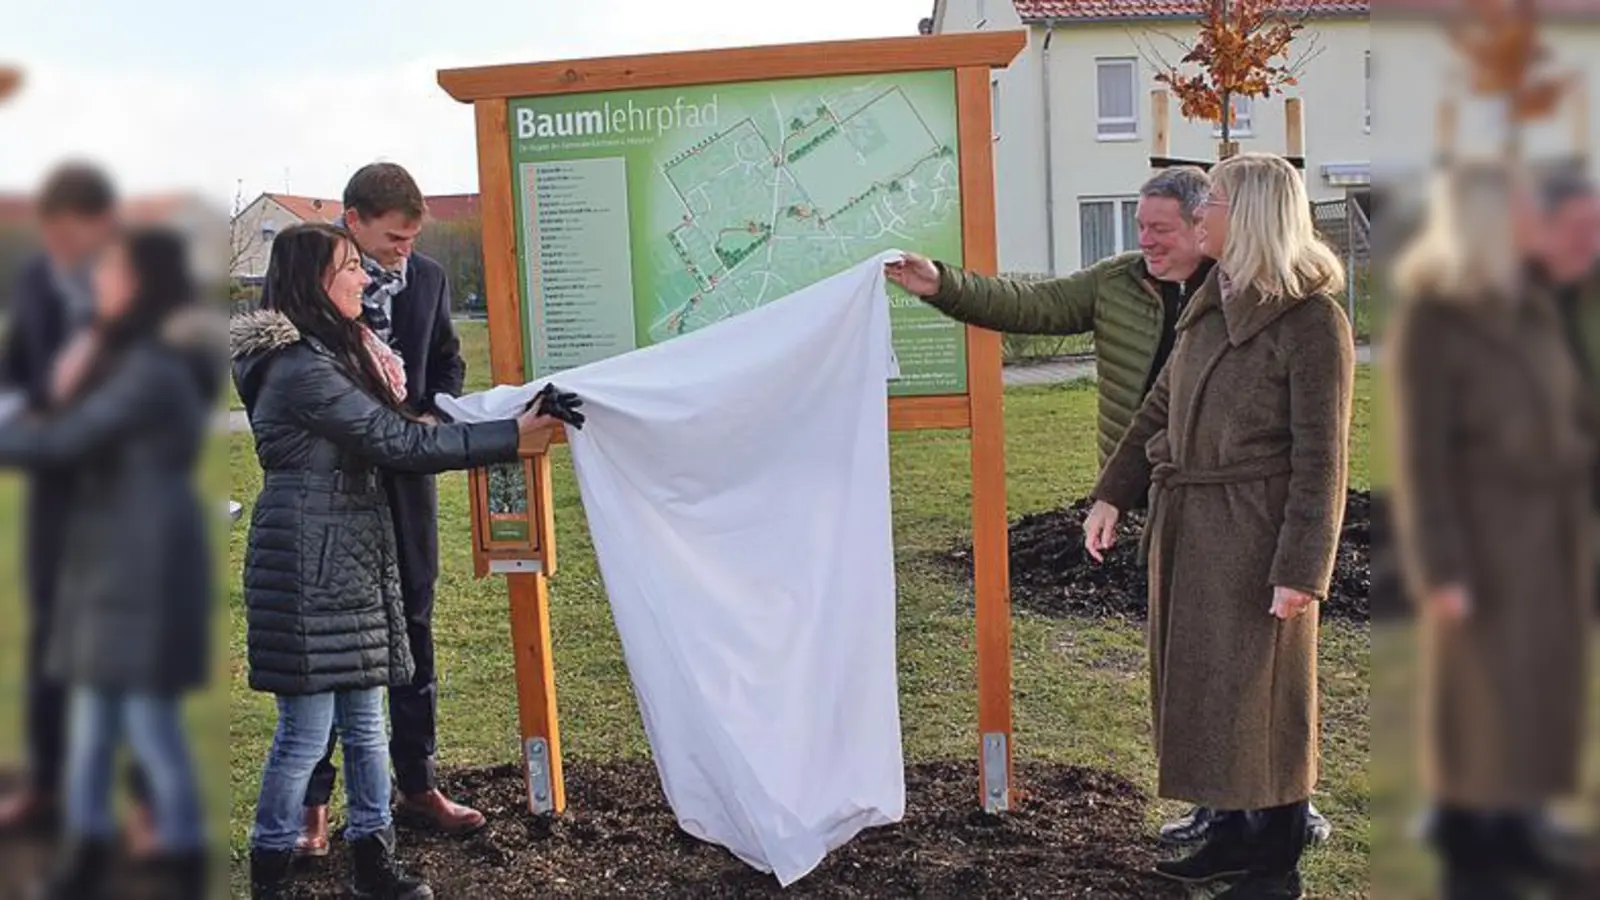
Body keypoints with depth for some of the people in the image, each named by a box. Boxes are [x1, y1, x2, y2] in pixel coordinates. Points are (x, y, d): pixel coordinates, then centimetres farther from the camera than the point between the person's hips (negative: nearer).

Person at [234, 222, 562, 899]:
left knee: (363, 716, 13)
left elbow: (381, 433, 15)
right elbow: (399, 443, -20)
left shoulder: (331, 353, 15)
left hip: (351, 558, 10)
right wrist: (510, 438, -18)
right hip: (307, 561, -10)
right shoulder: (300, 367, -18)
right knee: (306, 730, -1)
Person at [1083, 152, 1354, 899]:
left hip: (1255, 533, -8)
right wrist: (1112, 495, 7)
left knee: (1260, 694, 4)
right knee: (1202, 681, 16)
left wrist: (1301, 571, -18)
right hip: (1186, 527, 8)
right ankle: (1236, 836, 32)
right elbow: (1159, 407, 14)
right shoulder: (1212, 303, 8)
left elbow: (1321, 460, -16)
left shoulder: (1312, 321, -15)